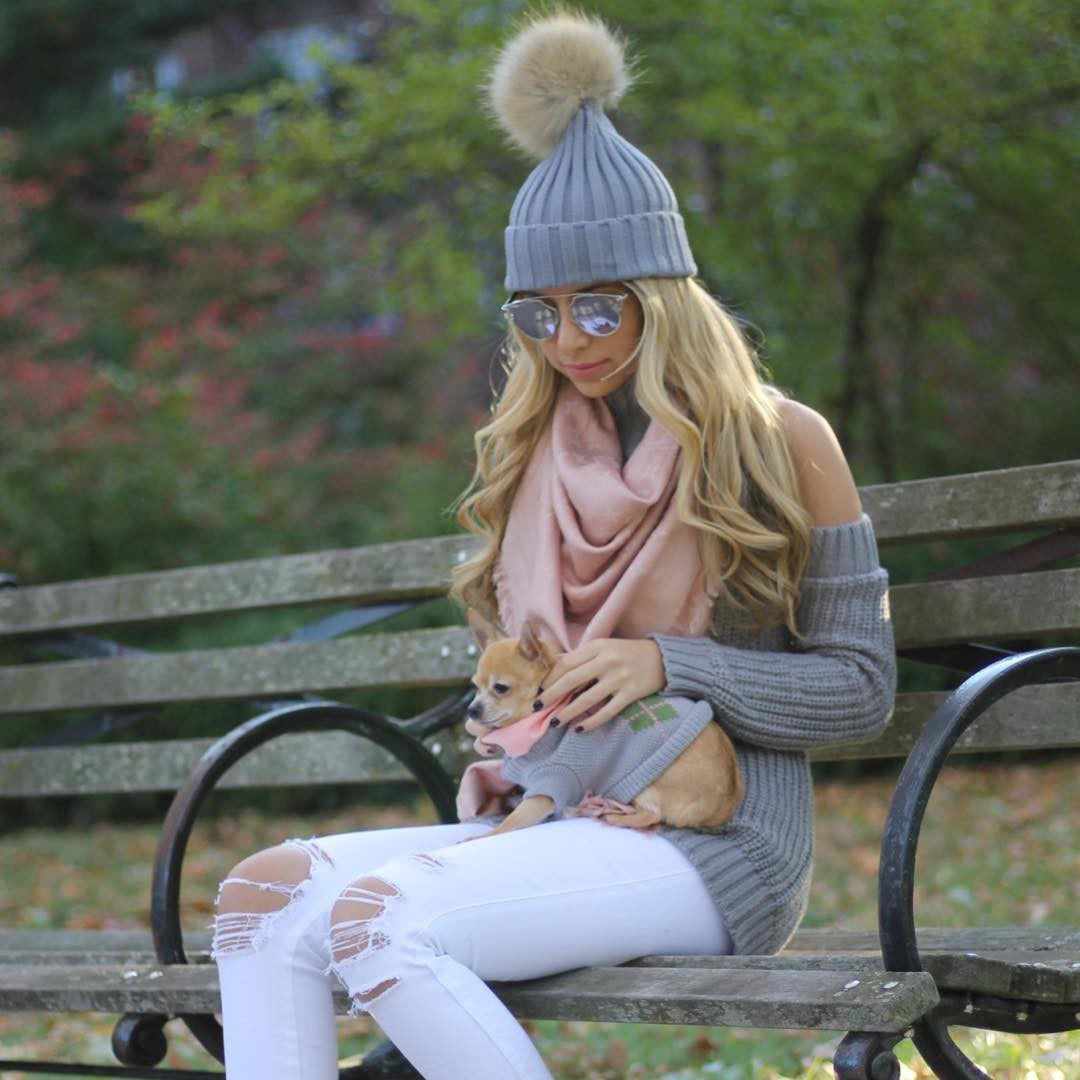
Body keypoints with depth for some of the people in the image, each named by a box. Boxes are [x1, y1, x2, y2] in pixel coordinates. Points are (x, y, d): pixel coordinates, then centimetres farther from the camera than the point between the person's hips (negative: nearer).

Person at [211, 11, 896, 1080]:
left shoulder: (778, 441, -2)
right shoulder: (535, 452, 15)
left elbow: (859, 683, -2)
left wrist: (668, 663, -14)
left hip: (713, 843, -6)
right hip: (554, 821, 7)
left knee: (377, 919, -28)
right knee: (263, 890, -15)